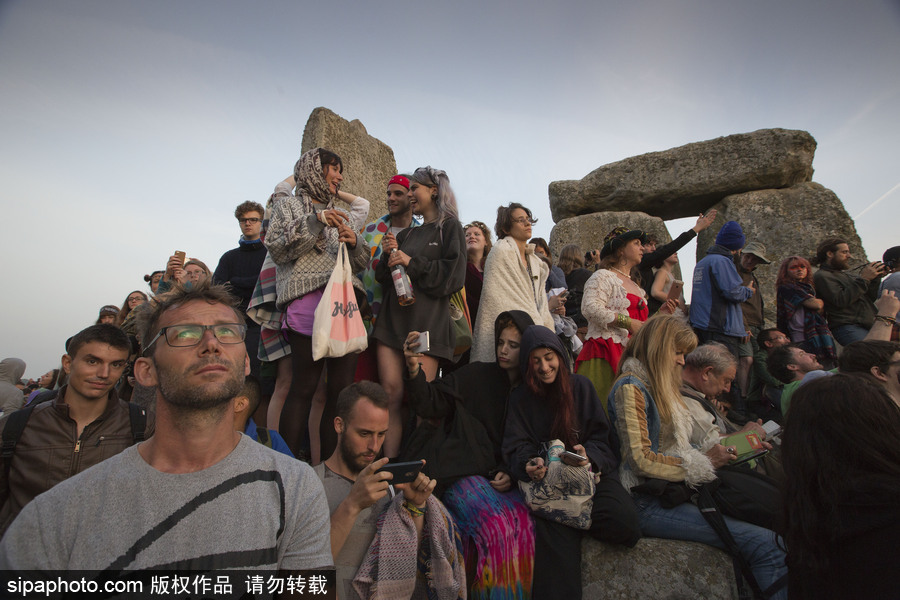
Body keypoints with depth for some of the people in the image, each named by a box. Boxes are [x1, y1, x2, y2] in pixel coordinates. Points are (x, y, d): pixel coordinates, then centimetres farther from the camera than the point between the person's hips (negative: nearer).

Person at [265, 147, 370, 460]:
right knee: (304, 387, -11)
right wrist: (315, 221, -7)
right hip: (308, 300, -5)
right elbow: (277, 249, 1)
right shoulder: (289, 204, 16)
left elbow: (360, 264, 26)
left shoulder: (339, 215, 30)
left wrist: (354, 243, 4)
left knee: (343, 389, -2)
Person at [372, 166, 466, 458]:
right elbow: (384, 278, 22)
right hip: (393, 317, 5)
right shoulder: (406, 234, 23)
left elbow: (453, 274, -7)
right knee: (392, 393, -2)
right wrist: (389, 255, 3)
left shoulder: (449, 226, 6)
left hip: (427, 320, -5)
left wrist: (411, 263, -9)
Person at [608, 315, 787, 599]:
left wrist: (709, 451, 0)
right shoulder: (630, 387, -11)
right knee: (766, 544, -18)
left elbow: (674, 444, 17)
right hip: (648, 503, -8)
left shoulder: (657, 385, 19)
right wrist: (702, 462, -9)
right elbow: (642, 460, -16)